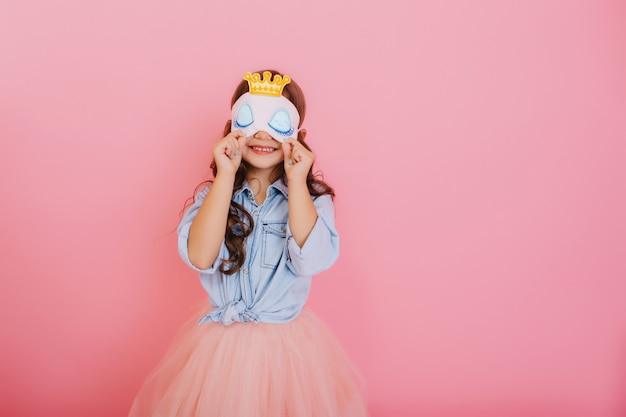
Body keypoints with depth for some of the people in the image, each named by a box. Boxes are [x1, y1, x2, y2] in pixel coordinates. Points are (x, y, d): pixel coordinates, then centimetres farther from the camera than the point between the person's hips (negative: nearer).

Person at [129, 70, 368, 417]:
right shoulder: (213, 194, -1)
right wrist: (226, 175, -19)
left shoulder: (312, 198, -5)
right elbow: (200, 257, -19)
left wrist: (296, 180, -20)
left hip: (288, 346, 0)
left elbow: (311, 261, -22)